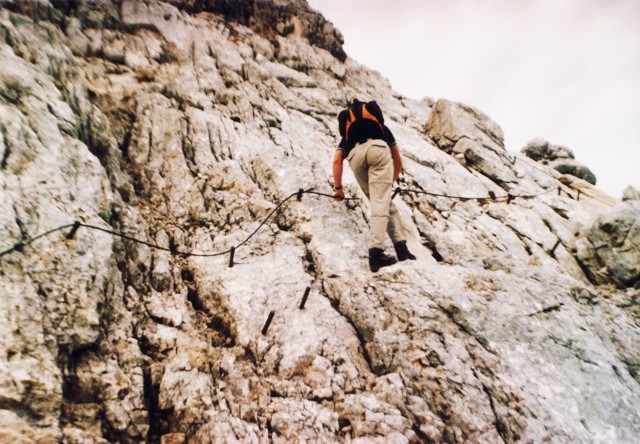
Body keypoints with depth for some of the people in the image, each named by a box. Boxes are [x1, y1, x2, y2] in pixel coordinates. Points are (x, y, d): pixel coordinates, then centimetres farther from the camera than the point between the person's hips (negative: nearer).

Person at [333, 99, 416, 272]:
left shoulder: (348, 136, 39)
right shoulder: (382, 128, 41)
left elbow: (337, 160, 19)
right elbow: (398, 162, 40)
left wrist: (338, 188, 24)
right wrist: (391, 182, 54)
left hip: (355, 154, 2)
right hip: (377, 148, -1)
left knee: (382, 202, 12)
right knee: (381, 202, -9)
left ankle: (400, 245, 5)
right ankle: (376, 252, -22)